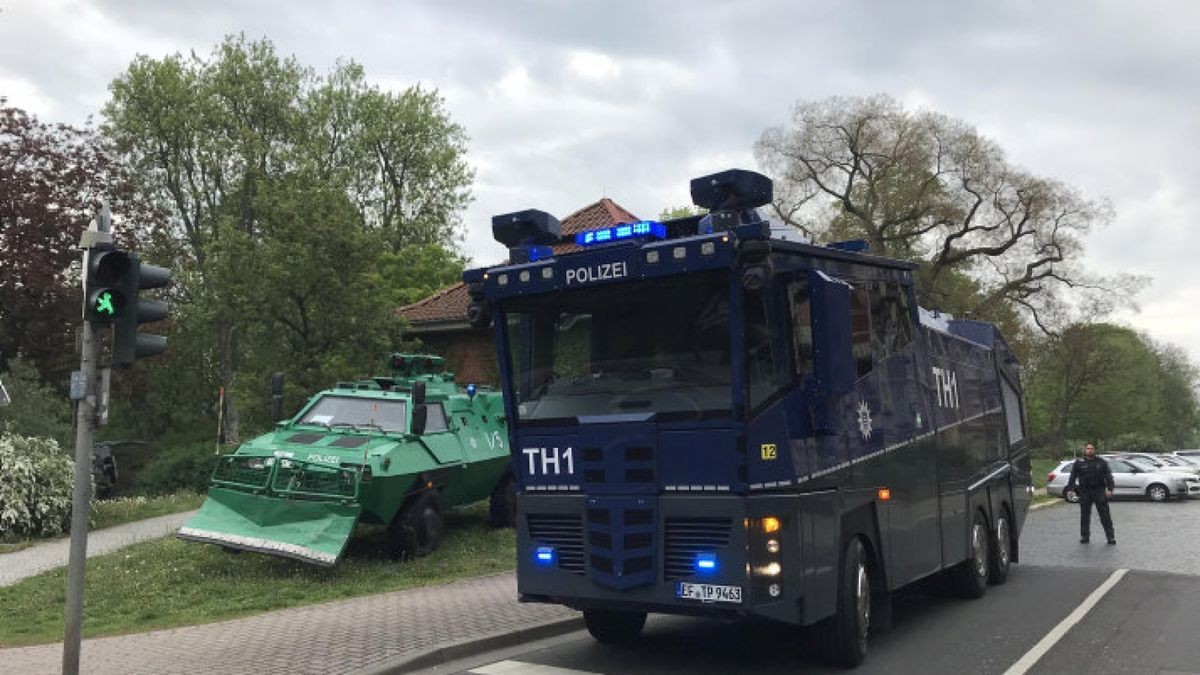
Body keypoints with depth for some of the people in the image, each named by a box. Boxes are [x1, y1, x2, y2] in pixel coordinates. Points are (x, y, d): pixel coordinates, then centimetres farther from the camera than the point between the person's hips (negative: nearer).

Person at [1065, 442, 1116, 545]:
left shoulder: (1101, 463, 7)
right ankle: (1084, 536, 14)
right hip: (1085, 492, 1)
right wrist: (1070, 489, -8)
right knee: (1084, 515, 5)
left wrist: (1109, 489, -12)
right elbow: (1072, 477, 3)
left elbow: (1108, 476, 1)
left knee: (1105, 515, -1)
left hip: (1099, 491, -1)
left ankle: (1111, 536, 5)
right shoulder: (1079, 463, 7)